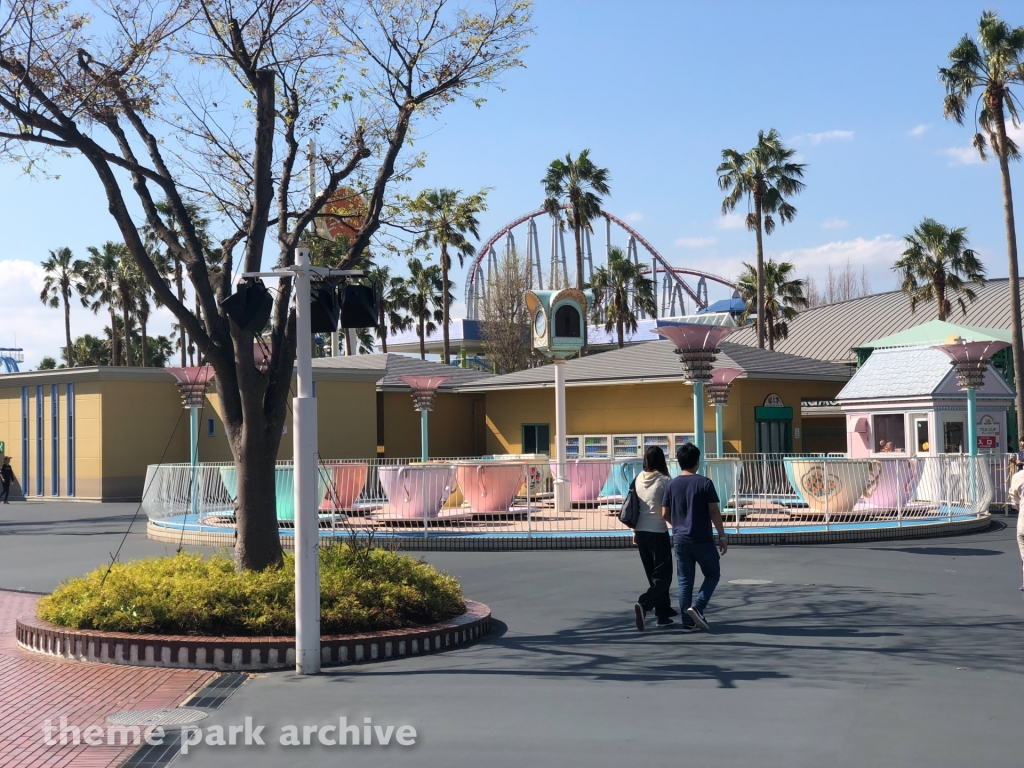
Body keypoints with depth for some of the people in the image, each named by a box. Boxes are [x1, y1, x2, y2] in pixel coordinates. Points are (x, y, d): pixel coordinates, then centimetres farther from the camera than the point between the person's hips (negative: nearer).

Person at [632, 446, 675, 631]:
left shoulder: (639, 479, 5)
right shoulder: (664, 480, -10)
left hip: (641, 532, 6)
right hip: (658, 532, -6)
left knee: (653, 575, 17)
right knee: (663, 576, -2)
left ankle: (664, 612, 25)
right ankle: (644, 604, -24)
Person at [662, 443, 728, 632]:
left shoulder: (672, 485, 3)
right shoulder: (704, 483, -8)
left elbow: (665, 514, 6)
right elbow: (714, 512, -10)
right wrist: (722, 536, -3)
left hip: (680, 540, 4)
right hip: (702, 539, -4)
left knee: (684, 580, 9)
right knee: (713, 574, 12)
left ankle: (687, 620, 7)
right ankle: (697, 606, -6)